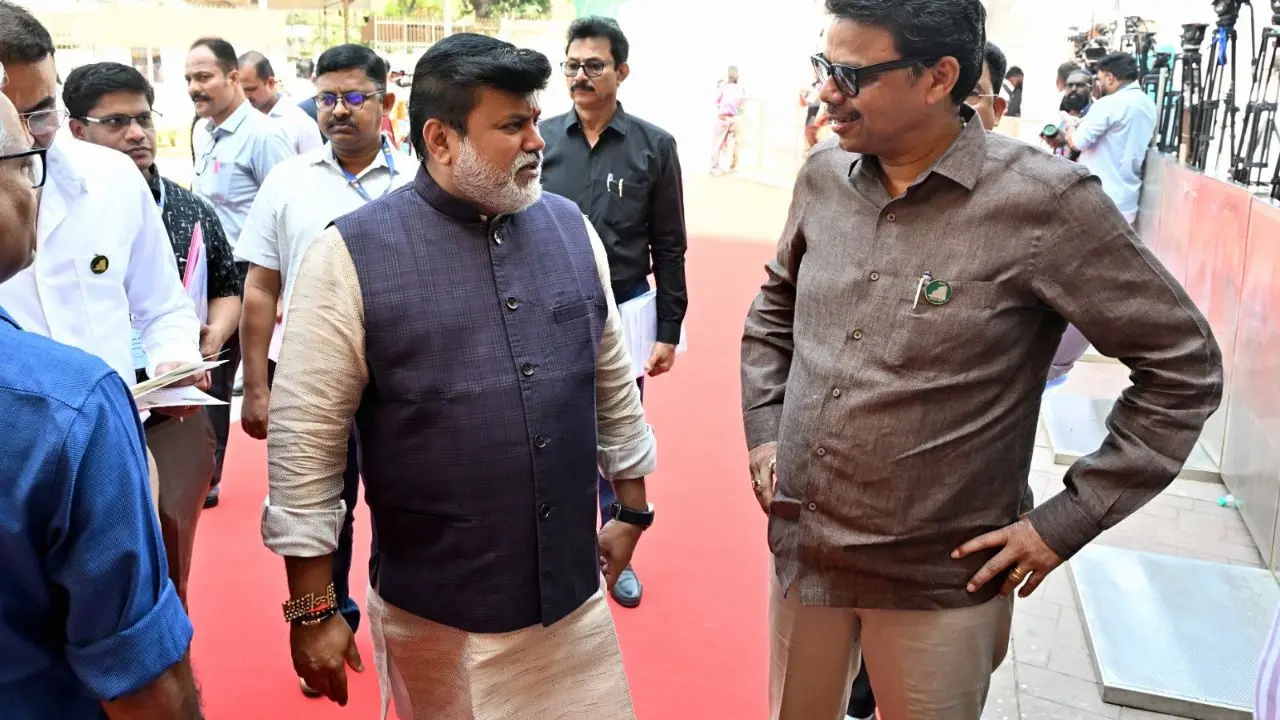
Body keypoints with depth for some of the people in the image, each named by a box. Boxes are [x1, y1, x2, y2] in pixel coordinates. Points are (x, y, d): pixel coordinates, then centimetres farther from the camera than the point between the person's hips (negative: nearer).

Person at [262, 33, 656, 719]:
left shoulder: (571, 228, 1)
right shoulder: (351, 254, -13)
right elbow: (305, 439, -11)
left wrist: (631, 509, 16)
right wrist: (313, 608, -8)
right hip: (435, 611, -3)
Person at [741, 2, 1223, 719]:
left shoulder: (1042, 201, -18)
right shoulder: (824, 176, -1)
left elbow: (1185, 366, -11)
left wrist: (1065, 523, -12)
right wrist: (764, 432, 7)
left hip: (938, 580, -4)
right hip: (799, 547, 5)